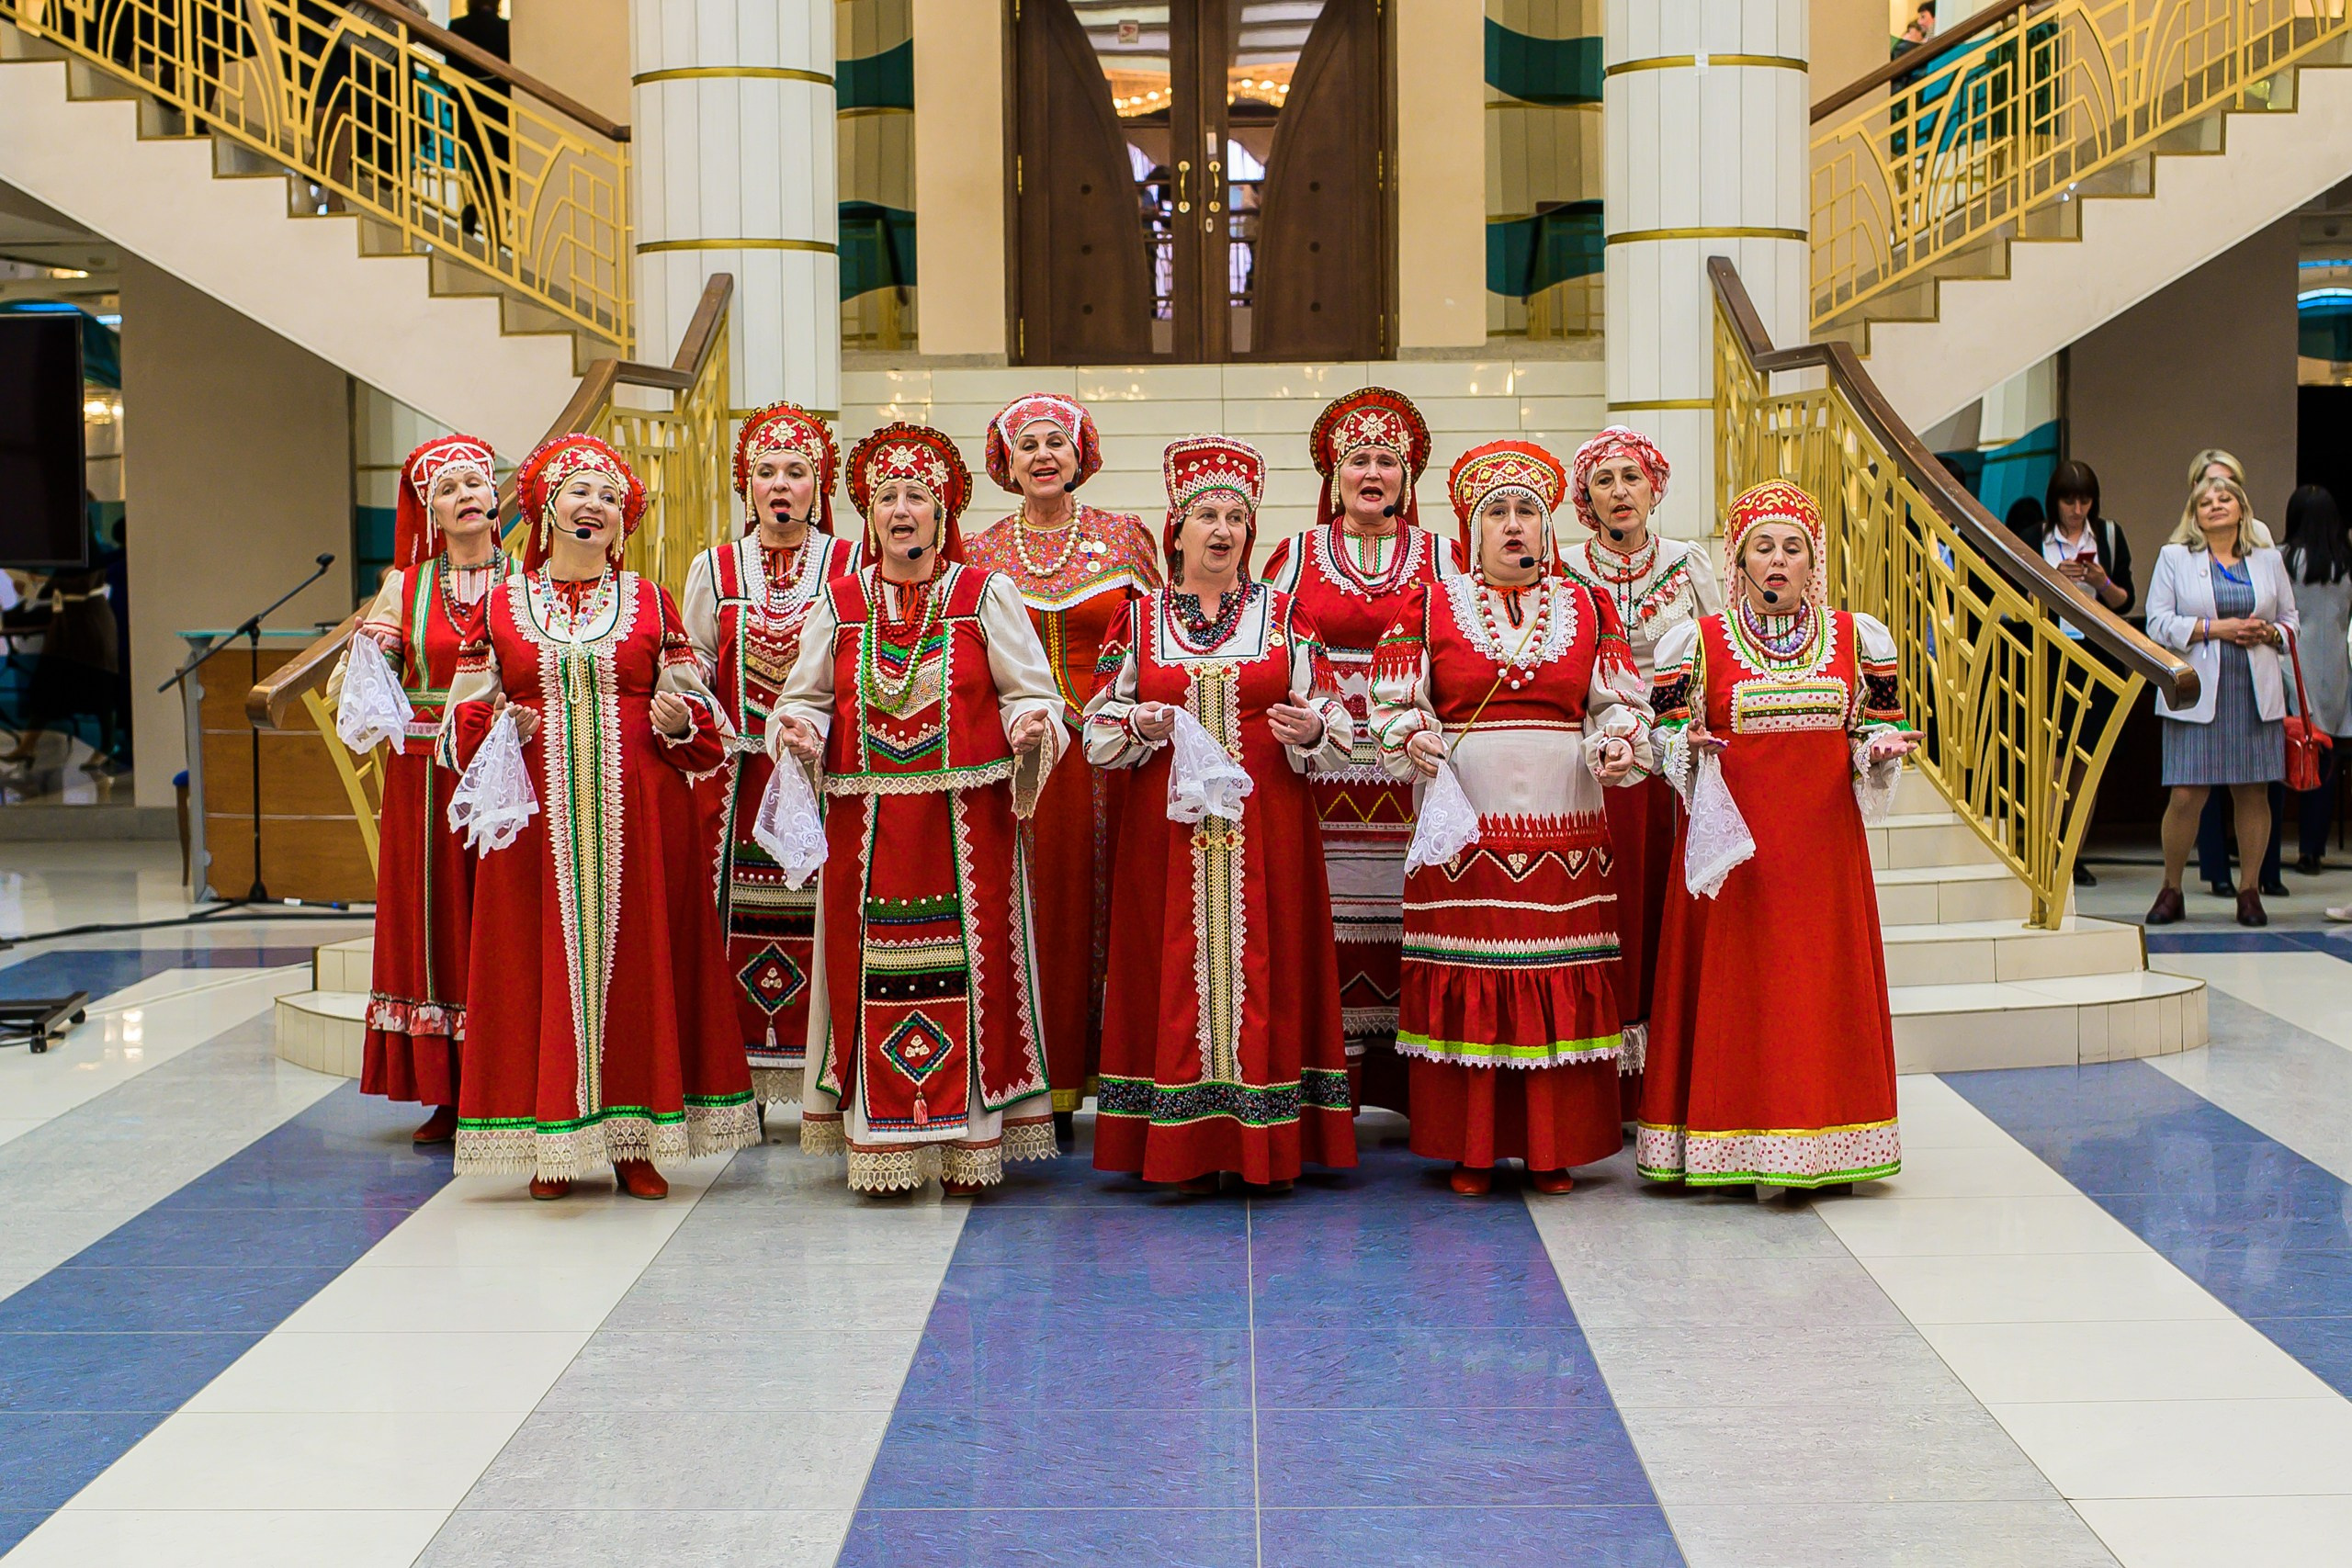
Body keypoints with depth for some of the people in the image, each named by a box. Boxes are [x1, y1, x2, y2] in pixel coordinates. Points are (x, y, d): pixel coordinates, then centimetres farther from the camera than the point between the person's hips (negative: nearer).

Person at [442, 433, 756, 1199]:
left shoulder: (651, 602, 10)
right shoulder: (499, 605, 9)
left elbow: (696, 707, 11)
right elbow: (465, 715, 11)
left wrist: (681, 721, -11)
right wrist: (497, 726, -9)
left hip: (640, 813, 0)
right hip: (538, 814, 0)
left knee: (636, 958, 0)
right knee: (544, 958, -2)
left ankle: (634, 1142, 8)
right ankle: (553, 1143, 6)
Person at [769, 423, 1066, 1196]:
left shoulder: (985, 595, 5)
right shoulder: (839, 604, 10)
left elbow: (1032, 691, 4)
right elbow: (806, 698, 12)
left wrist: (1032, 721, -18)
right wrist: (797, 730, -10)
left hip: (968, 820, -1)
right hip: (867, 824, 2)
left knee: (967, 965, -2)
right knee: (871, 972, 0)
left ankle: (969, 1147, 5)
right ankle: (880, 1148, 8)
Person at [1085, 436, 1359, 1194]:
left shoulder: (1285, 614, 8)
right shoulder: (1138, 619, 9)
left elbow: (1337, 725, 7)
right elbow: (1098, 730, 9)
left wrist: (1310, 729, -15)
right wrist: (1141, 725, -11)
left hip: (1267, 826, 0)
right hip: (1168, 831, 0)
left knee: (1264, 962, -1)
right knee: (1178, 969, -1)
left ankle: (1271, 1144, 5)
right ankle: (1188, 1151, 5)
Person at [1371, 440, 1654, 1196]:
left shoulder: (1587, 607, 11)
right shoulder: (1430, 608, 7)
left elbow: (1620, 701, 10)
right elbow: (1393, 699, 4)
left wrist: (1617, 747, -10)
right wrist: (1413, 738, -16)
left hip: (1566, 836, 1)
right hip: (1464, 835, -1)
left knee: (1560, 990, 2)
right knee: (1465, 989, -1)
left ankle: (1553, 1149, 12)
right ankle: (1472, 1151, 9)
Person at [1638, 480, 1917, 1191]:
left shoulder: (1856, 637, 9)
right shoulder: (1698, 641, 2)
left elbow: (1878, 728, 13)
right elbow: (1667, 734, 3)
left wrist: (1883, 747, -8)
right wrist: (1692, 747, -18)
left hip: (1824, 840, 2)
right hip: (1734, 844, -2)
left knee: (1823, 986, 3)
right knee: (1733, 986, -3)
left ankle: (1823, 1150, 10)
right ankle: (1729, 1149, 3)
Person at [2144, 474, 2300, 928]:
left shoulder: (2268, 560, 15)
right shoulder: (2174, 558, 7)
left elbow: (2290, 619, 18)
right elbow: (2159, 624, -1)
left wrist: (2269, 632, -5)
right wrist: (2214, 628, -12)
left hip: (2256, 694, 3)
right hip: (2197, 694, -3)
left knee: (2254, 792, 2)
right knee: (2186, 795, -8)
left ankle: (2249, 890, 13)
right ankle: (2171, 889, 7)